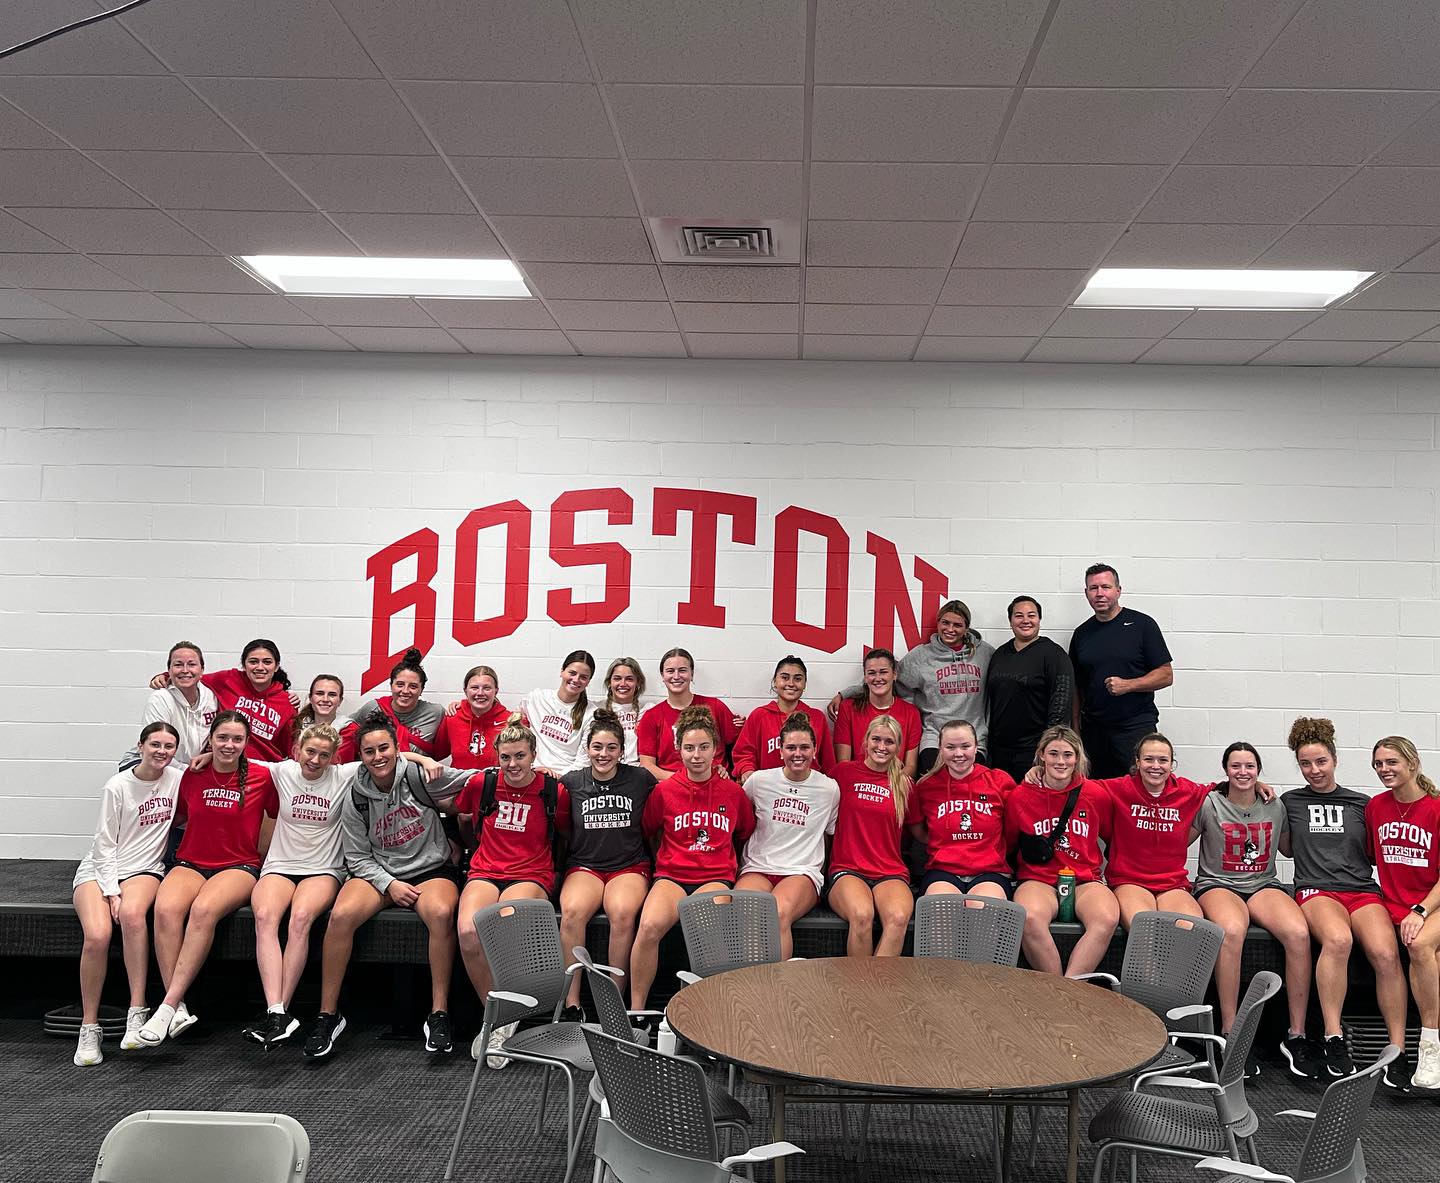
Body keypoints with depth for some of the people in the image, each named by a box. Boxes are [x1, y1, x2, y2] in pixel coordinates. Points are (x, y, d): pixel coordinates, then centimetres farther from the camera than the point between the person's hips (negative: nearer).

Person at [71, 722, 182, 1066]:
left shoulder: (177, 778, 1)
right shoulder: (117, 787, -5)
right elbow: (105, 845, -4)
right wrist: (112, 892, -13)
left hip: (144, 869, 1)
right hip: (99, 869, -1)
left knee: (132, 913, -34)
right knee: (97, 935, -28)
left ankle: (137, 1013, -30)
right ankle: (89, 1028, -12)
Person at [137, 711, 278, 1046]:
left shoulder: (262, 776, -1)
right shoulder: (193, 774, 7)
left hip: (239, 866, -3)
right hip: (191, 864, 3)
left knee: (204, 909, -36)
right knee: (166, 908, -31)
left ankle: (168, 1006, -32)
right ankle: (179, 1009, -31)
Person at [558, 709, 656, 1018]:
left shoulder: (641, 779, 4)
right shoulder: (571, 782, 6)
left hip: (629, 865, -1)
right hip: (584, 865, 1)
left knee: (622, 913, -33)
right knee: (572, 911, -31)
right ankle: (571, 1004, -24)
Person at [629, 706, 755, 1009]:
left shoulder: (733, 793, 8)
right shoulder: (664, 790, 6)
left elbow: (746, 834, 23)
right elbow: (646, 831, 19)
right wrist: (666, 859, 12)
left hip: (717, 877, 0)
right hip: (671, 875, 0)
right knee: (650, 926, -32)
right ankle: (635, 1010, -17)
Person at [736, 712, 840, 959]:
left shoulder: (830, 789, 8)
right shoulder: (759, 780, 8)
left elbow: (832, 834, 17)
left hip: (803, 872, -1)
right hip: (758, 868, 1)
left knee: (780, 912, -37)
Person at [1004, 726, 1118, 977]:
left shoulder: (1096, 795, 6)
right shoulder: (1020, 796, 4)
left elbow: (1114, 839, 22)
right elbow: (1007, 846, 17)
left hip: (1085, 880, 1)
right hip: (1037, 880, -1)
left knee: (1107, 919, -34)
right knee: (1030, 918, -37)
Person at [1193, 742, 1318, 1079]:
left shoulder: (1275, 807, 12)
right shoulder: (1209, 804, 3)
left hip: (1263, 885, 3)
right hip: (1217, 885, -3)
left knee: (1299, 933, -31)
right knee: (1232, 931, -40)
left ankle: (1296, 1036, -21)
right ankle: (1229, 1031, -31)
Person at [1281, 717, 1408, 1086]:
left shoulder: (1361, 803, 19)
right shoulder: (1290, 802, 18)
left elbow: (1374, 853, 23)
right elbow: (1288, 849, 27)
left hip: (1363, 889, 2)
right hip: (1316, 889, -1)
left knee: (1385, 953, -30)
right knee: (1337, 939, -37)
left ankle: (1397, 1052, -22)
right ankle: (1333, 1039, -31)